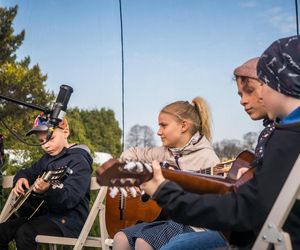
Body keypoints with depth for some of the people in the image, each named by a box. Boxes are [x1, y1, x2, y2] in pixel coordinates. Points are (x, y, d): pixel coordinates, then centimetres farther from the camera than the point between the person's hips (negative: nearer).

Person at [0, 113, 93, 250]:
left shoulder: (78, 160, -14)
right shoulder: (47, 158, 14)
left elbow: (70, 198, -26)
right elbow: (28, 172, 28)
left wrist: (48, 191, -46)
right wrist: (21, 178, 3)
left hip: (69, 219, -9)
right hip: (45, 213, 9)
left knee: (25, 233, -29)